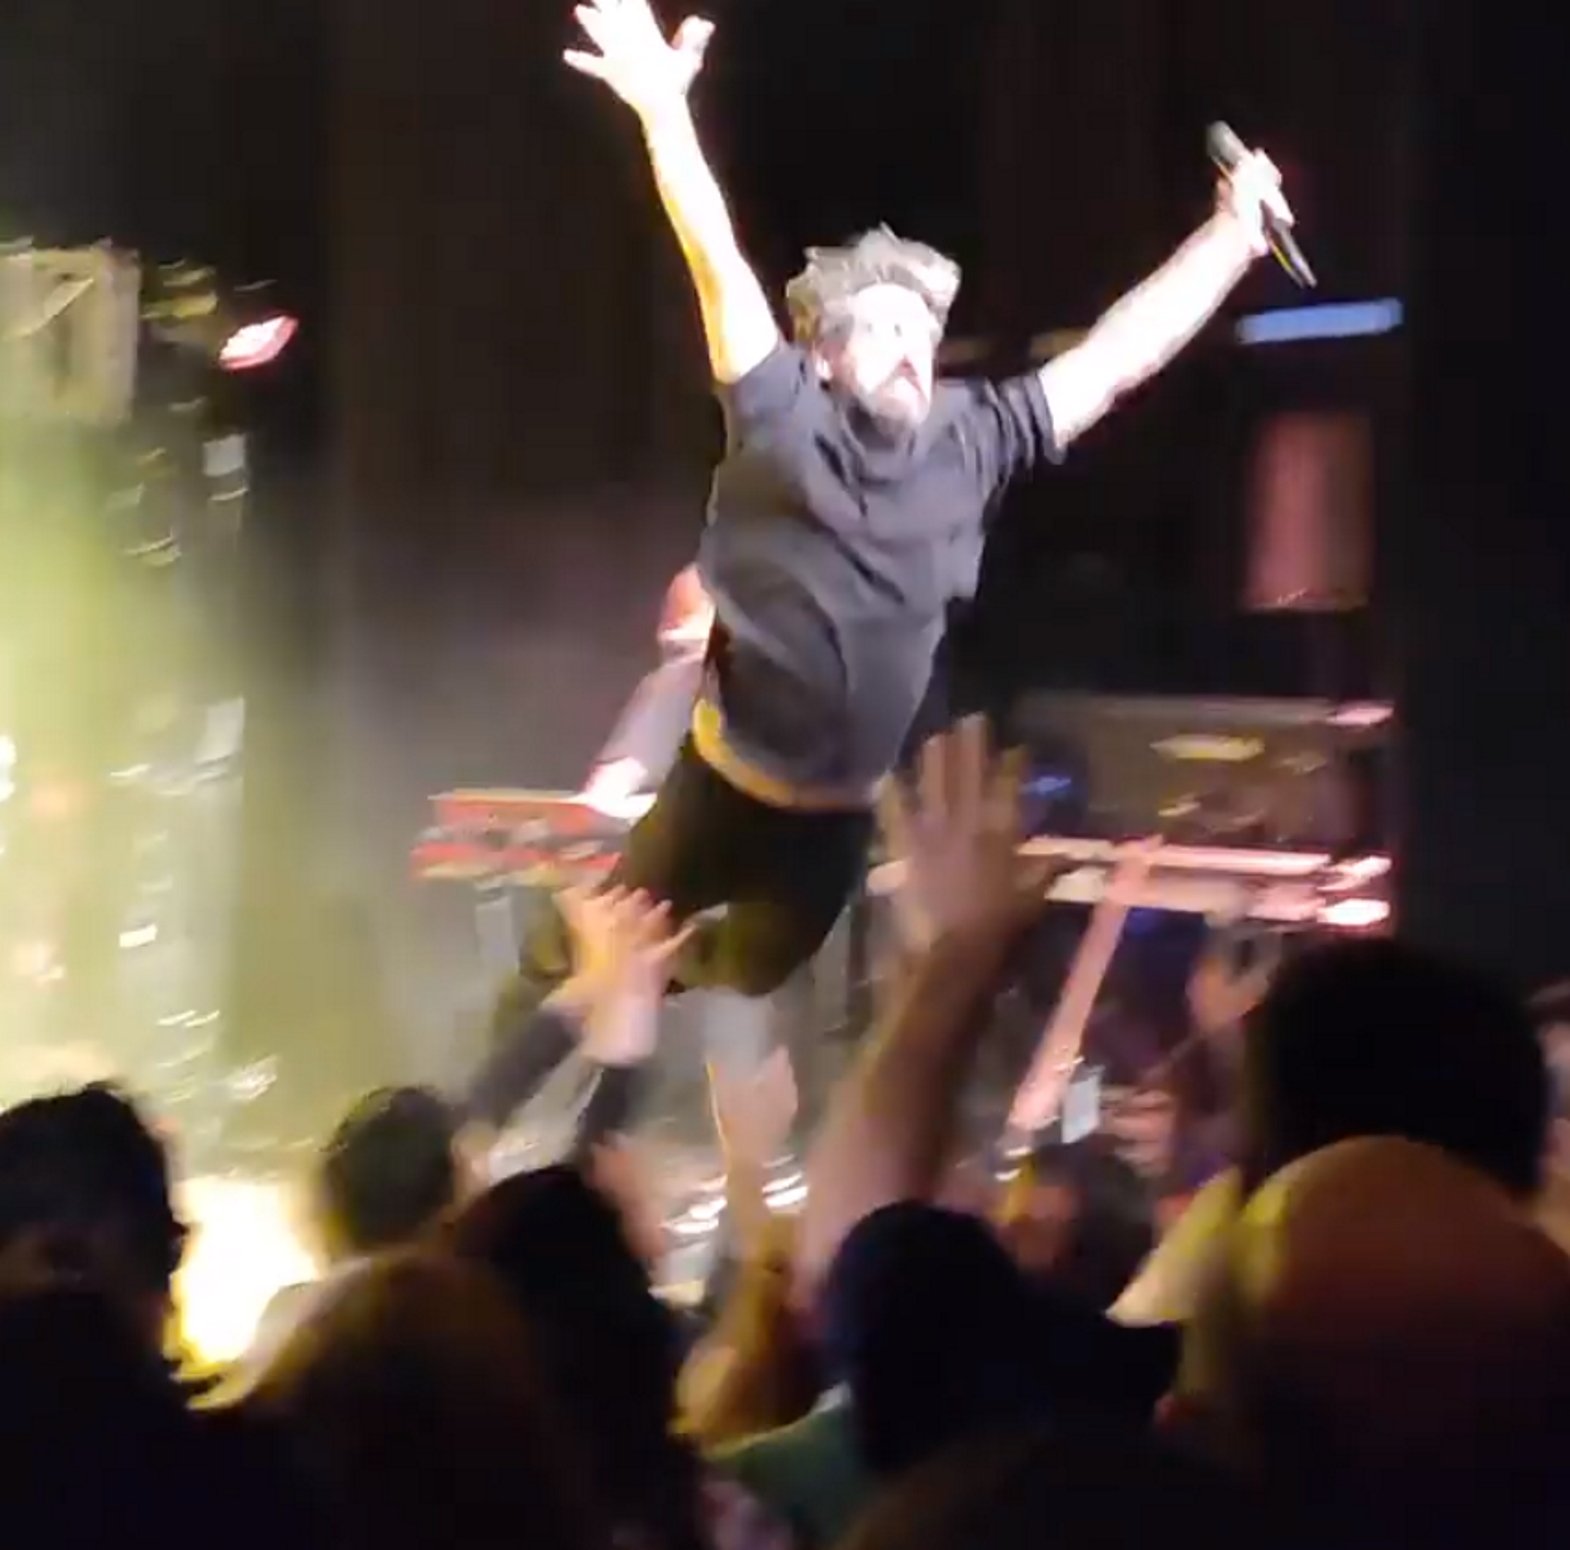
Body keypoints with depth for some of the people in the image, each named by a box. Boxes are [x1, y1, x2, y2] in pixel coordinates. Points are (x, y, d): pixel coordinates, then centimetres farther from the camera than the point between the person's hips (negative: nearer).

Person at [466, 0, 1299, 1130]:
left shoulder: (969, 442, -6)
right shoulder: (783, 422, -16)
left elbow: (1117, 357, -2)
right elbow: (720, 268, -27)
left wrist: (1234, 235, -3)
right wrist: (665, 109, -38)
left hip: (841, 815, 4)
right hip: (726, 788, -4)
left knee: (739, 994, 21)